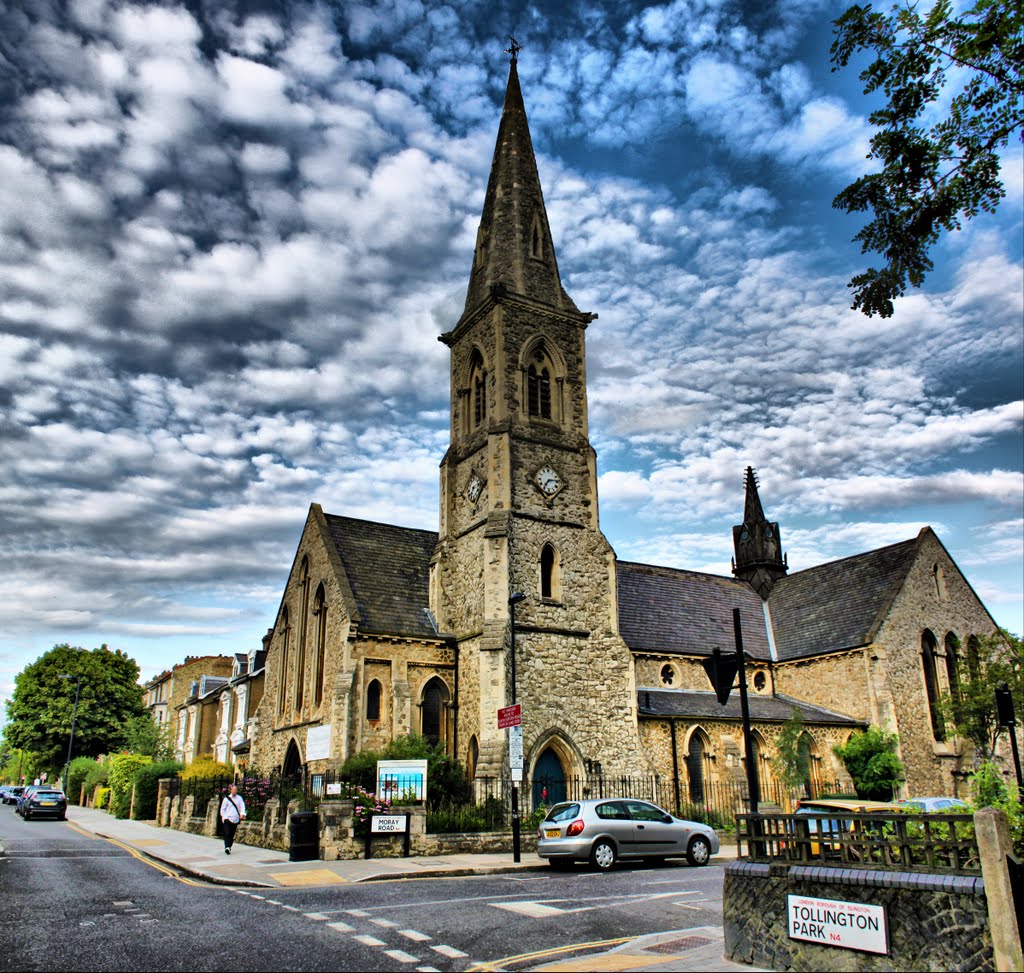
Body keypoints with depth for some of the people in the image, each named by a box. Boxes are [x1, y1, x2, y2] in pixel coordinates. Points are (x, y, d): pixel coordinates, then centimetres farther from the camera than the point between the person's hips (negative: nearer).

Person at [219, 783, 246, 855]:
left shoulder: (239, 798, 7)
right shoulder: (227, 798, 3)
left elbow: (242, 806, -2)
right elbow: (222, 808, 5)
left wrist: (242, 814, -20)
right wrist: (224, 817, -6)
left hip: (235, 819, 2)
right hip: (227, 819, -2)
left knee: (232, 834, 6)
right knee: (227, 833, -14)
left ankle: (229, 847, 19)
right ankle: (227, 847, -19)